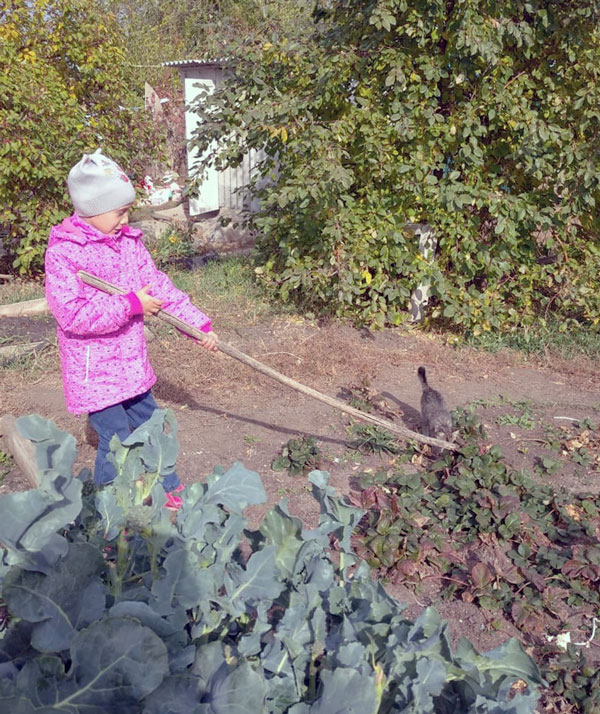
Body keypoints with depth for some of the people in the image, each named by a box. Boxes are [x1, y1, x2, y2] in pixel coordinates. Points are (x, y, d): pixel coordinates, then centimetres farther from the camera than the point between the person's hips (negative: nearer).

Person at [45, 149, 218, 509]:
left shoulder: (129, 241, 3)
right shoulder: (63, 251, -18)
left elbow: (160, 286, 6)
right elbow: (72, 314, -26)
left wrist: (200, 323, 3)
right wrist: (132, 304, -22)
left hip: (133, 362, 7)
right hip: (94, 371, -7)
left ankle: (168, 490, 39)